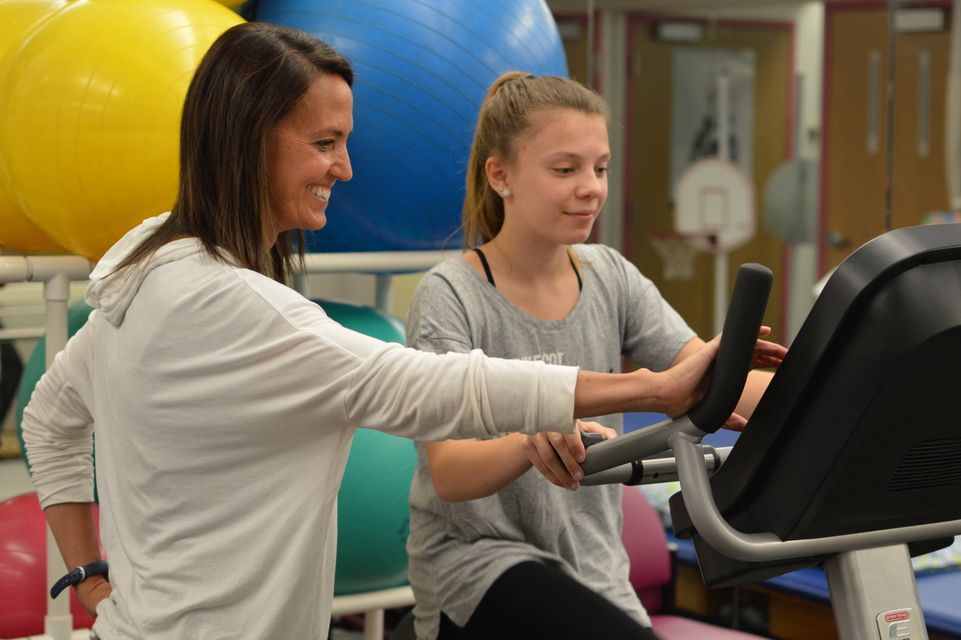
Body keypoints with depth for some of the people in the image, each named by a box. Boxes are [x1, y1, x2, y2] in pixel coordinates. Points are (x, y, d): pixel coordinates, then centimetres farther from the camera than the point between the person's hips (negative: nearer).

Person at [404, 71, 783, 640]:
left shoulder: (611, 278, 4)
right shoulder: (451, 298, -13)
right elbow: (448, 472, -24)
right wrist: (533, 442, -46)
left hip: (595, 570, 6)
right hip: (478, 564, -6)